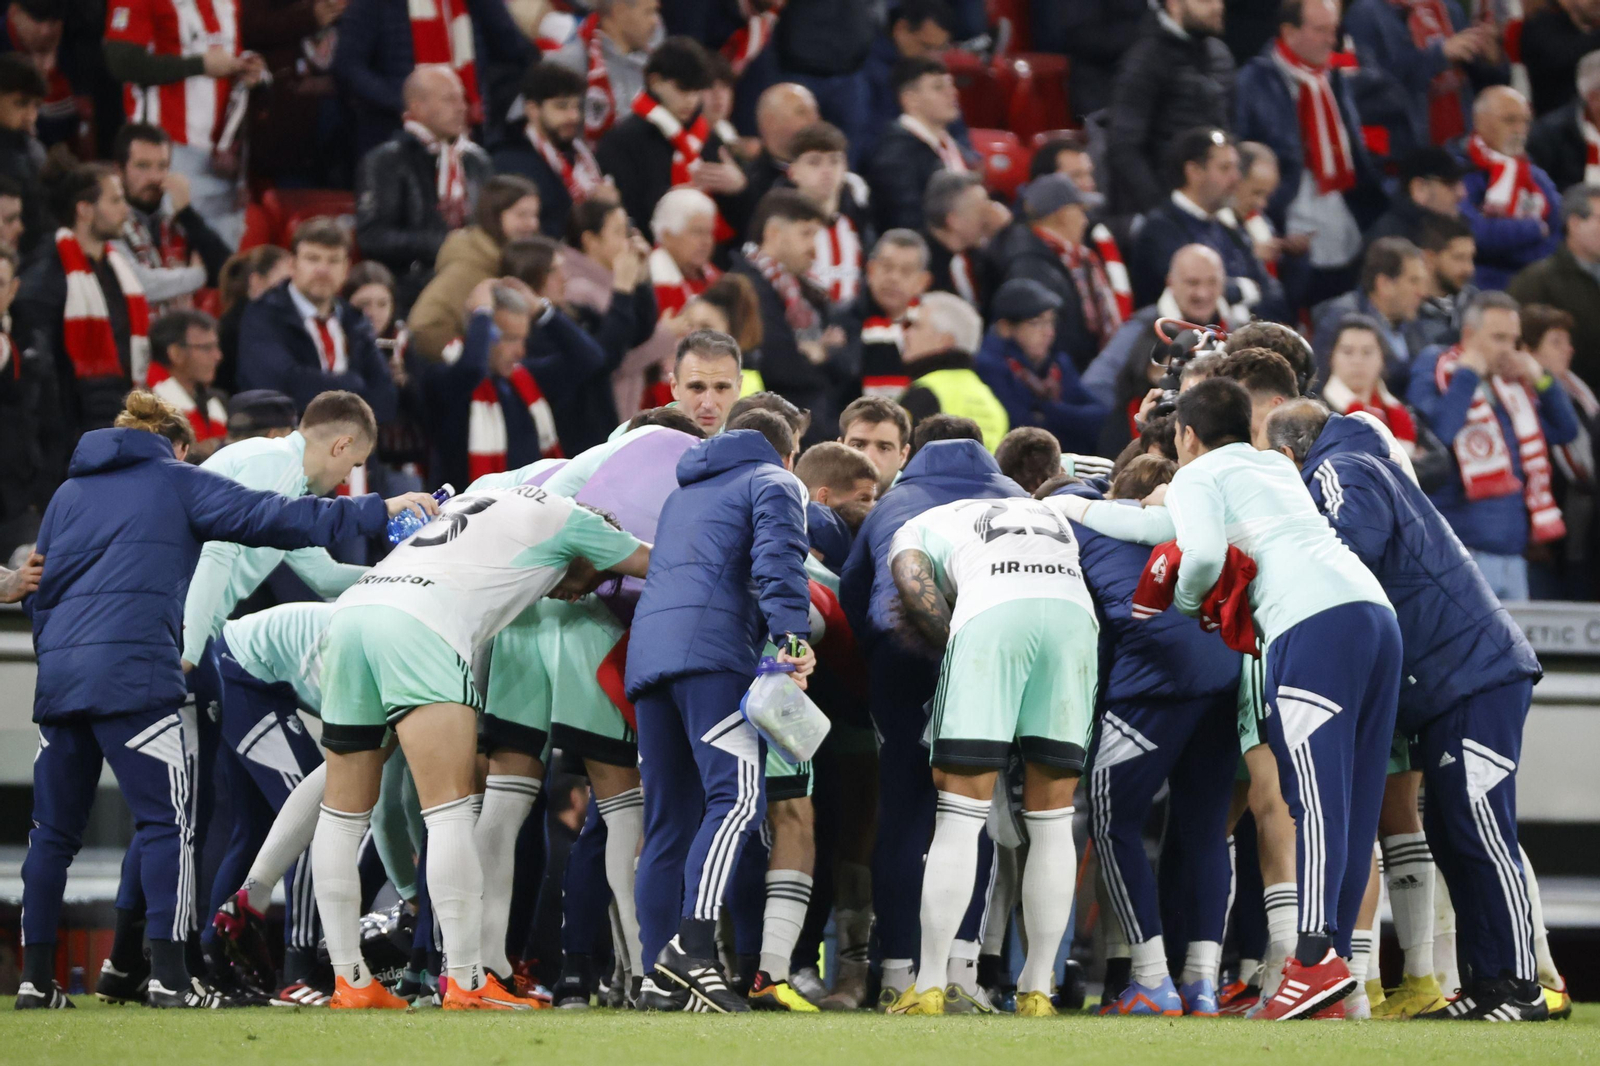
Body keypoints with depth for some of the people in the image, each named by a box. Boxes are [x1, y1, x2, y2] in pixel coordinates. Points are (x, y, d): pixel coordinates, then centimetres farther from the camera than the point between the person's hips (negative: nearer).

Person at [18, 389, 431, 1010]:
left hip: (57, 677, 5)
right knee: (167, 820, -1)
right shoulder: (178, 481, 11)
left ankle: (36, 978, 9)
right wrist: (378, 512, 4)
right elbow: (270, 519, 2)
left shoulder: (70, 493, 24)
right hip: (134, 670, -5)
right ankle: (168, 974, -10)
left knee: (55, 830, 11)